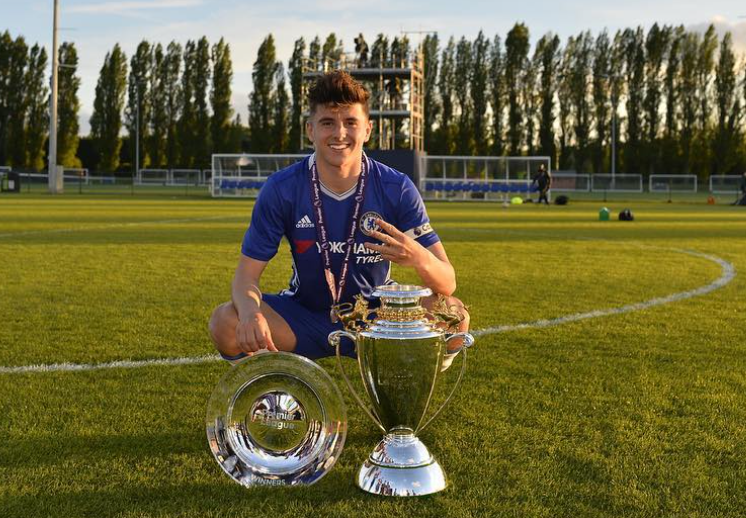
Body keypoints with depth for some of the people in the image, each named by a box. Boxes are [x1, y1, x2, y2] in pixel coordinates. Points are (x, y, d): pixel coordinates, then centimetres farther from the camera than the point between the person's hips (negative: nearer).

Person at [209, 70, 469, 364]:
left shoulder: (397, 189, -14)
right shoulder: (281, 189, -14)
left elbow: (447, 283, -16)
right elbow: (247, 275, -13)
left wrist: (419, 259, -41)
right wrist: (250, 312, -38)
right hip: (305, 314, 0)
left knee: (455, 314, -27)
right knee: (225, 323, -26)